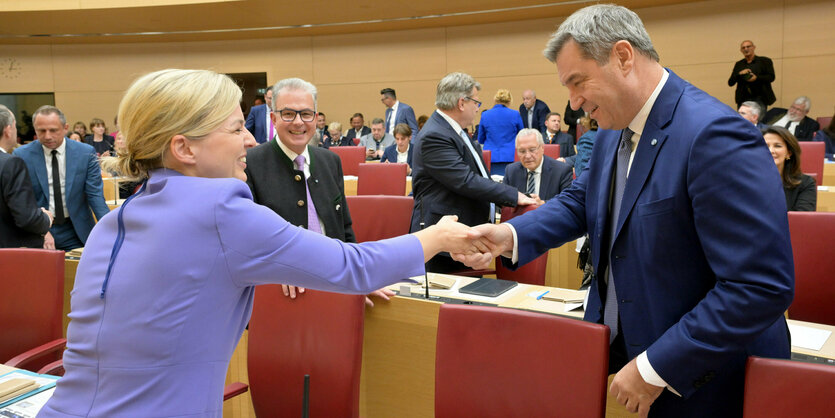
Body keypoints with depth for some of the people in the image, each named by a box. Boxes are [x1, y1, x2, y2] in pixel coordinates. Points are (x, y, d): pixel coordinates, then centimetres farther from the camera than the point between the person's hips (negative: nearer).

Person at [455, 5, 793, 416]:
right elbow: (580, 201, 11)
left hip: (697, 380, -7)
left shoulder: (715, 136, -25)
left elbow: (763, 285, -27)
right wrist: (511, 235, -9)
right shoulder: (613, 134, 2)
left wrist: (655, 369, -23)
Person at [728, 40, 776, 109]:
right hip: (743, 99, 3)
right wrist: (739, 74, -12)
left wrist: (756, 78, -18)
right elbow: (730, 83, 6)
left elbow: (771, 77, -2)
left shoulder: (765, 61, 6)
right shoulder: (738, 64, 13)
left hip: (760, 99, -2)